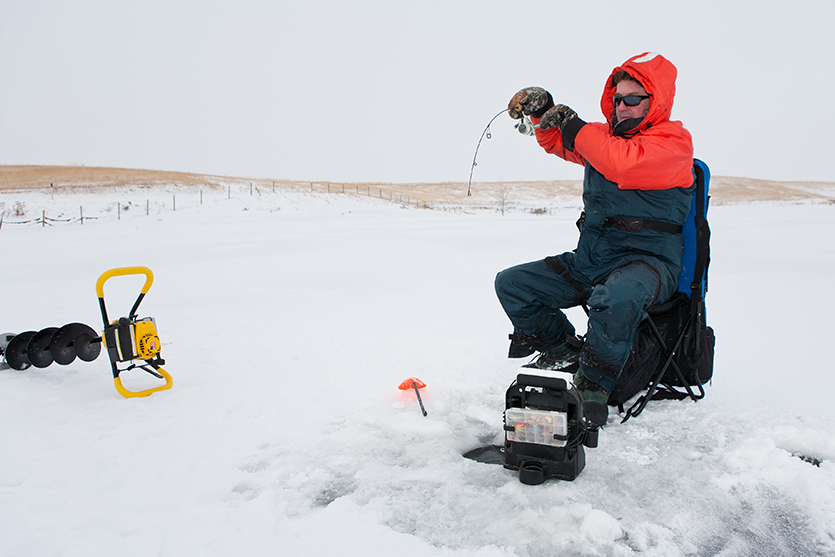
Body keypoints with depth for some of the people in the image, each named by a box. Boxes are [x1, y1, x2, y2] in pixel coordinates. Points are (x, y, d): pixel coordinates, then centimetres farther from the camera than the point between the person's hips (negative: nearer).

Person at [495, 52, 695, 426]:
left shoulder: (673, 142, -7)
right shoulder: (606, 135, 15)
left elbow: (626, 164, -27)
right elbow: (559, 142, 25)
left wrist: (575, 128, -17)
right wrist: (543, 110, 3)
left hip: (646, 259, -7)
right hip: (588, 261, 7)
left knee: (617, 297, -42)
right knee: (511, 284, 1)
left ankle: (593, 384, -20)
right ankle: (563, 347, 14)